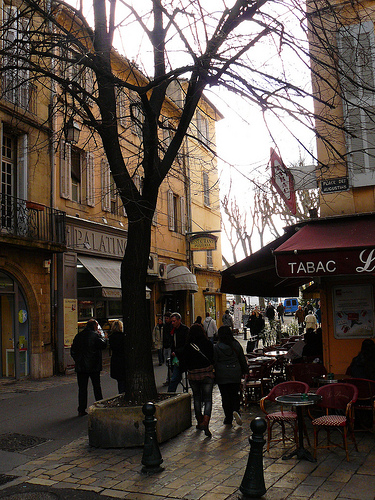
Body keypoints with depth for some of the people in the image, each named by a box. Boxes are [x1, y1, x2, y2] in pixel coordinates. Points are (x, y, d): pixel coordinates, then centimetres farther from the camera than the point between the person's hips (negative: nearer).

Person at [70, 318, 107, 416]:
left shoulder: (78, 336, 8)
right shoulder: (95, 335, -8)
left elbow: (73, 351, 10)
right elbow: (103, 345, -12)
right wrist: (103, 338, 5)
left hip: (81, 367, 3)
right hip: (94, 367, -3)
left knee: (82, 388, 6)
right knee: (97, 387, 9)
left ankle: (81, 410, 5)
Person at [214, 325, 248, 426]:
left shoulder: (216, 347, -7)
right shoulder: (237, 345, 2)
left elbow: (214, 362, -5)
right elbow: (243, 360, 9)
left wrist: (213, 374, 6)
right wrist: (245, 371, 20)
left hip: (222, 376, -2)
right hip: (235, 374, 2)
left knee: (225, 396, 6)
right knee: (235, 394, 14)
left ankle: (228, 419, 9)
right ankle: (236, 410, -11)